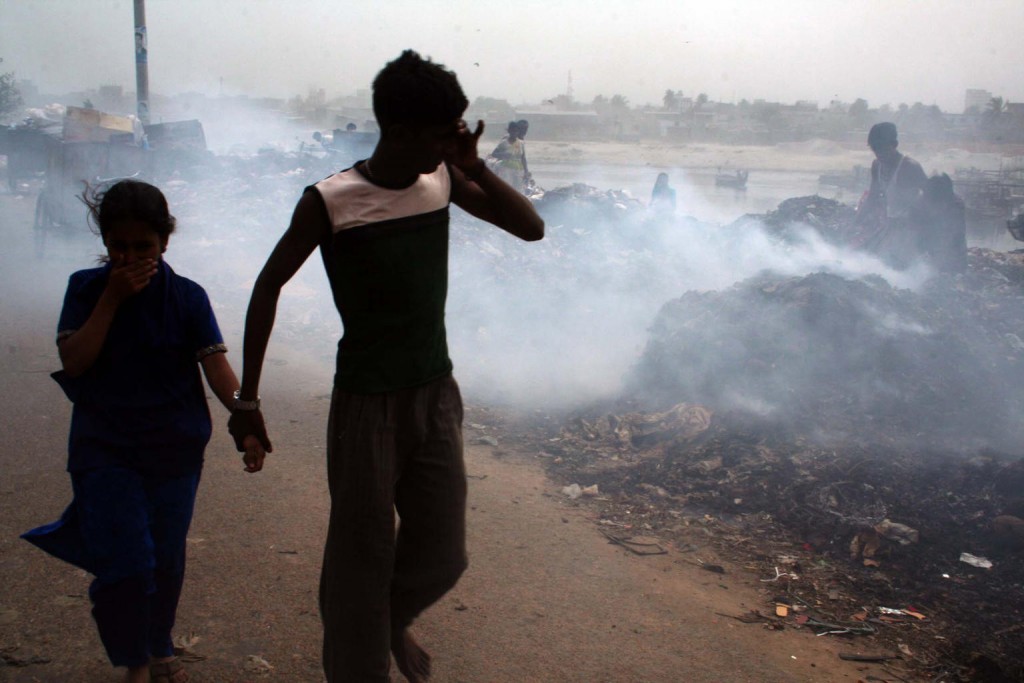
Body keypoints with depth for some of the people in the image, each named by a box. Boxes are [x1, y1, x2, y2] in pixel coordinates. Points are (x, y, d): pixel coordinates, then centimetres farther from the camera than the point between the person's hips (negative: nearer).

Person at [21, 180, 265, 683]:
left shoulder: (187, 297, -4)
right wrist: (113, 297, -18)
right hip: (105, 449, -1)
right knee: (125, 561, -8)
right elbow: (73, 361, -13)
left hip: (175, 448, 1)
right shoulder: (86, 289, -2)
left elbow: (216, 366, -12)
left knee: (166, 558, 11)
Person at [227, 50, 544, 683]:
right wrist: (247, 399, -5)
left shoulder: (443, 179, -2)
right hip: (366, 404, -5)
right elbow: (269, 287, -6)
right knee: (363, 555, 6)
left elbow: (532, 227, 1)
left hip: (437, 393, 5)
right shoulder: (329, 202, -16)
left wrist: (475, 166, -15)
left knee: (442, 557, 11)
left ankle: (394, 619, 44)